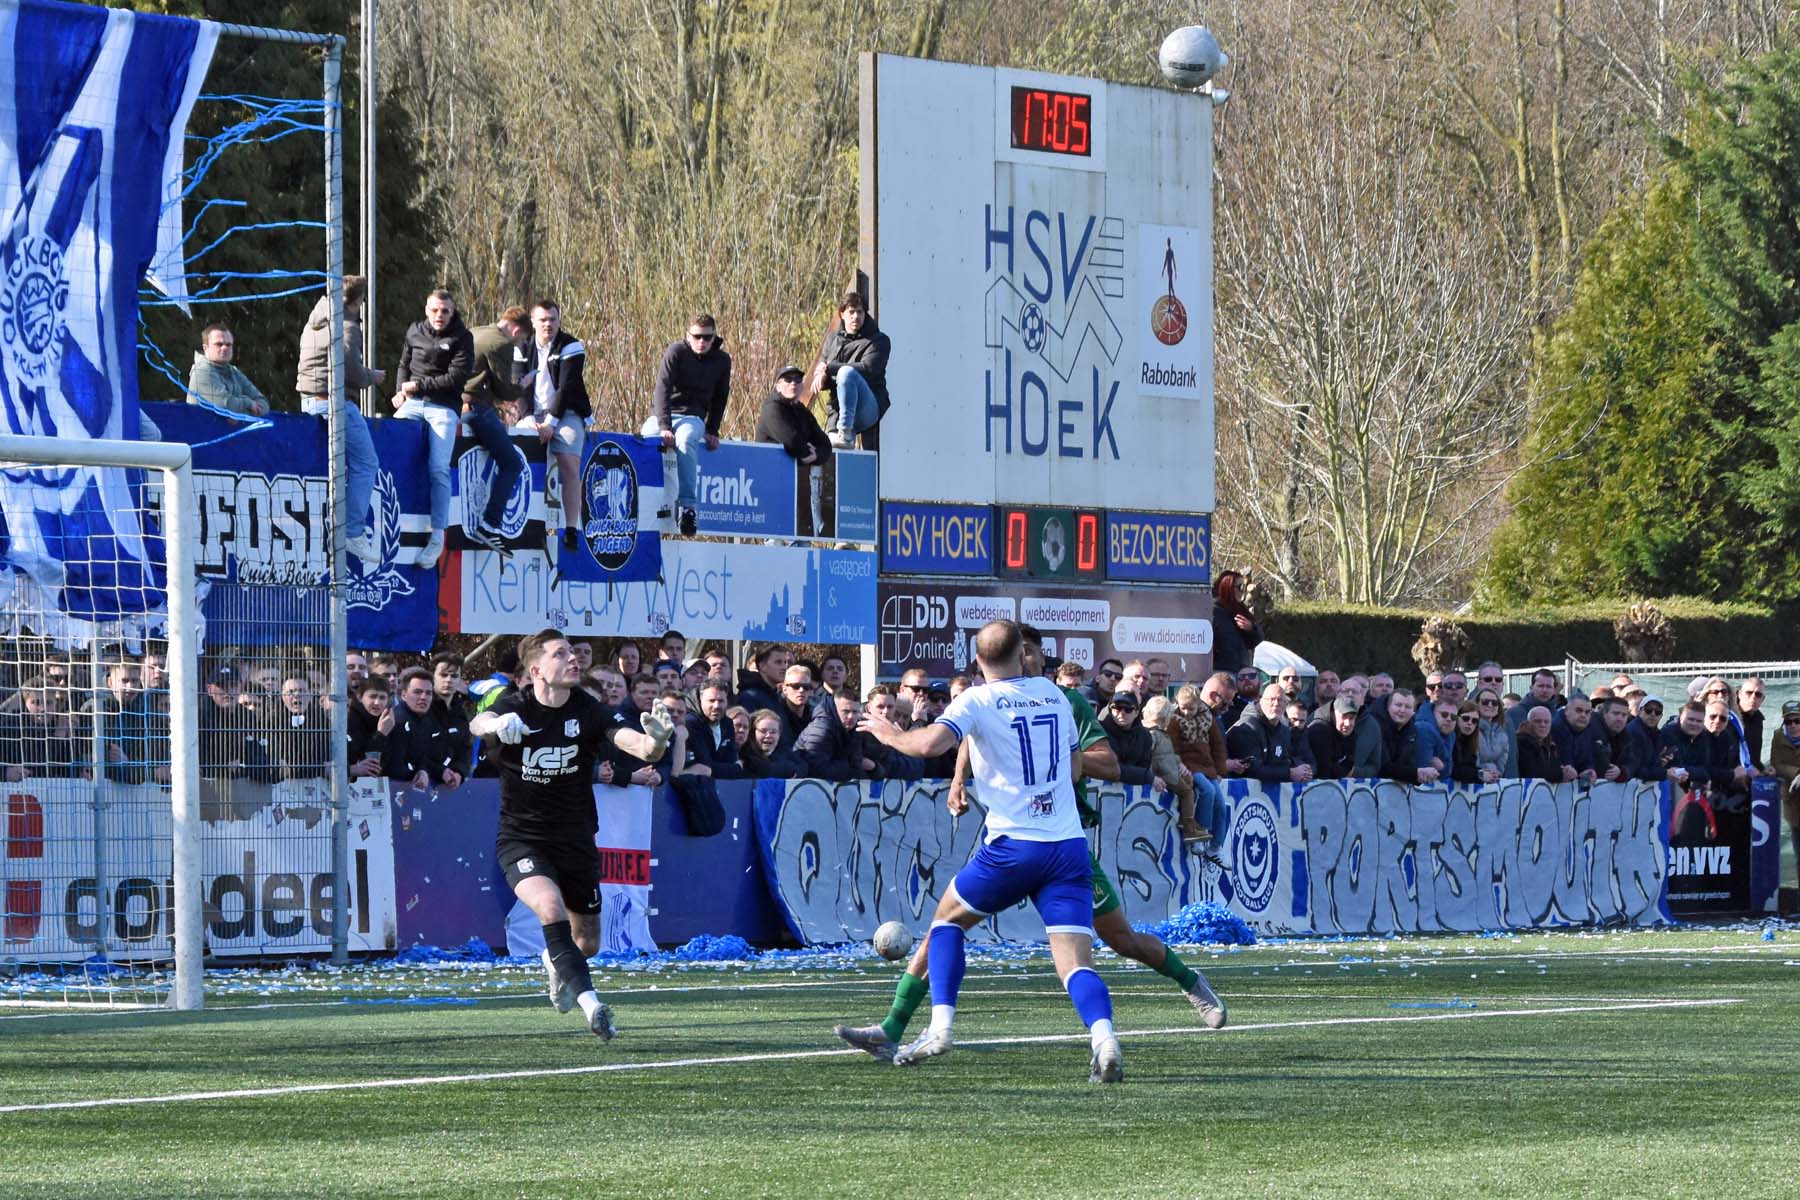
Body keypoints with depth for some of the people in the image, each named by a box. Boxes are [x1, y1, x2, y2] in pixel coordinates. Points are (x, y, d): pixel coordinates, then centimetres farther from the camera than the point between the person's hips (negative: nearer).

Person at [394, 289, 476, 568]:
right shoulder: (415, 331, 14)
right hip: (413, 403, 4)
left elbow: (457, 377, -7)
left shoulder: (461, 339, 1)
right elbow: (404, 365, 22)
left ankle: (437, 534, -19)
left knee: (438, 469, -16)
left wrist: (419, 385, -8)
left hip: (444, 408, -4)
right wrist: (402, 390, 2)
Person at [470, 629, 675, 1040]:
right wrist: (497, 725, -59)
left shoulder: (586, 709, -8)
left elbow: (635, 744, -21)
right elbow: (478, 724, -34)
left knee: (587, 942, 12)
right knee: (551, 906, -32)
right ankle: (589, 1002, -34)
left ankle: (556, 962, 49)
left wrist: (654, 740, -46)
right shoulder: (515, 708, -12)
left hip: (576, 839, 3)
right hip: (522, 839, -3)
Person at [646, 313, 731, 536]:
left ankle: (686, 506, -41)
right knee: (648, 439, -35)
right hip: (663, 415, -1)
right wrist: (664, 427, -27)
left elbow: (720, 398, 16)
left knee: (685, 440, -36)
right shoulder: (676, 352, -7)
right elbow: (663, 389, -16)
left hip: (693, 417, 1)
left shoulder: (721, 361, 5)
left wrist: (712, 432, 4)